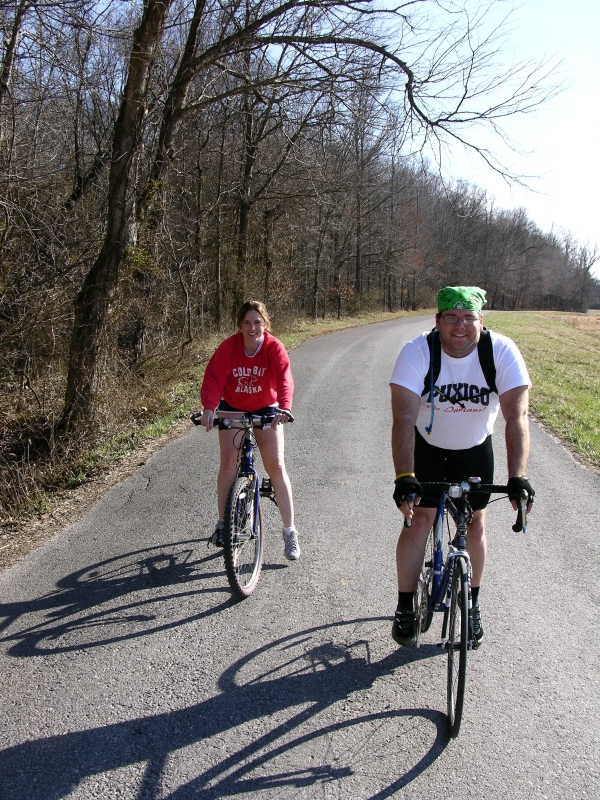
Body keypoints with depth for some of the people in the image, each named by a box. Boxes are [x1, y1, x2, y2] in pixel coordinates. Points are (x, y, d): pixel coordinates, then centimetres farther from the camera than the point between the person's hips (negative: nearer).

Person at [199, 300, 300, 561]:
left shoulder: (274, 347, -19)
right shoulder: (229, 347, -18)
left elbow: (284, 378, -34)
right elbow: (214, 378, -26)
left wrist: (284, 407, -52)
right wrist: (209, 408, -44)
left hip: (265, 409, -1)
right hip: (232, 409, 1)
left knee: (276, 466, -7)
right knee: (228, 463, -9)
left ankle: (290, 532, 0)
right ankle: (223, 524, 7)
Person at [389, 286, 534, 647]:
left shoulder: (503, 352, -26)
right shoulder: (417, 352, -29)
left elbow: (517, 417, -31)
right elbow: (404, 418, -36)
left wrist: (518, 478, -42)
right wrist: (404, 477, -47)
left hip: (475, 448, 2)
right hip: (427, 445, -1)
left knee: (476, 524, 5)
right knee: (420, 518, -7)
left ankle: (473, 602, 27)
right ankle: (405, 608, 9)